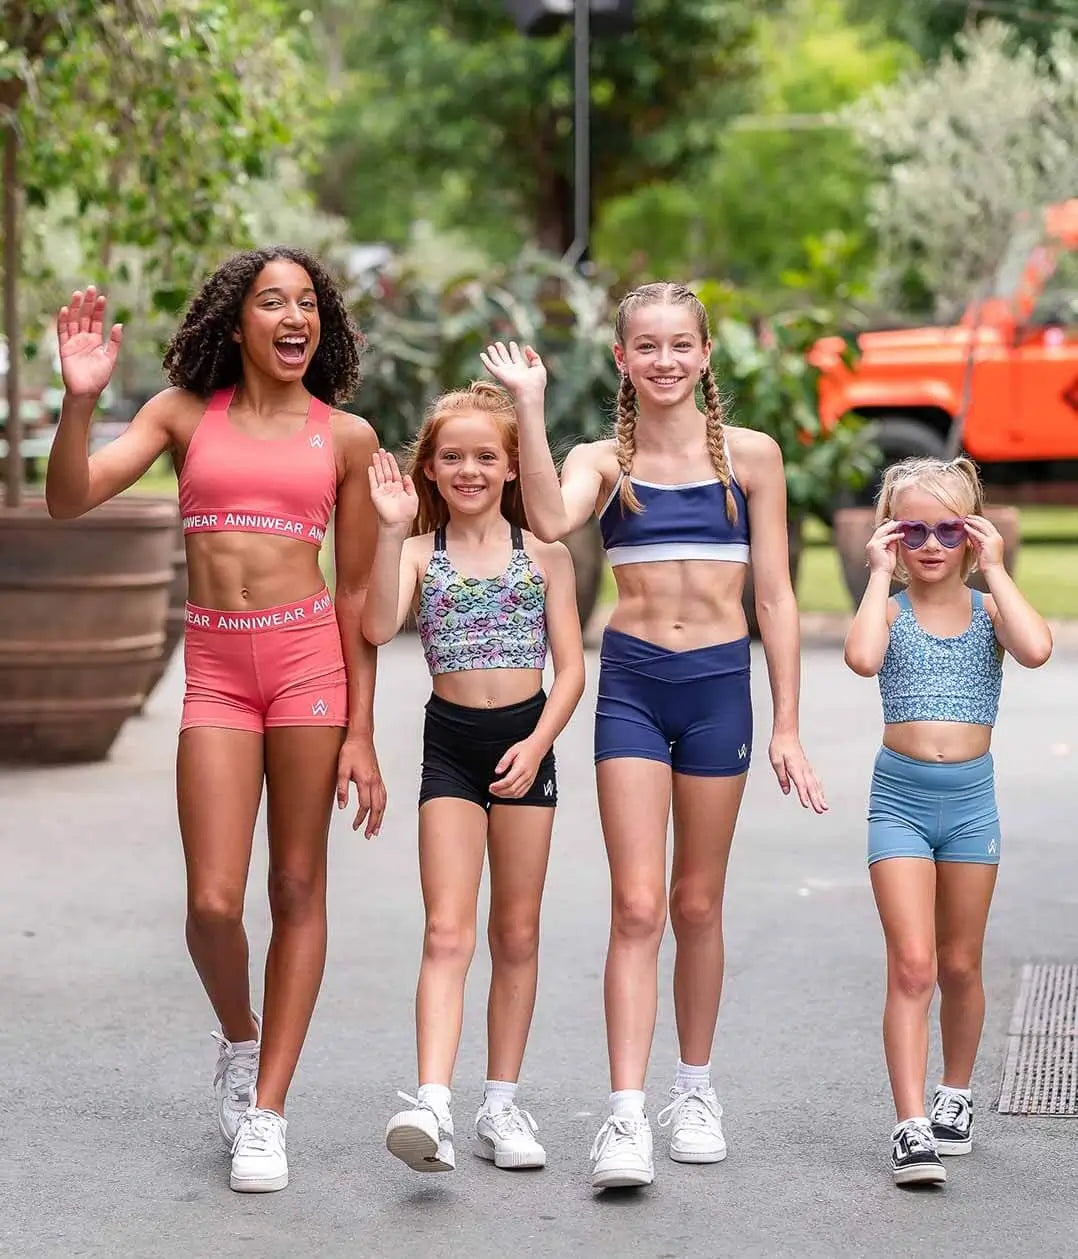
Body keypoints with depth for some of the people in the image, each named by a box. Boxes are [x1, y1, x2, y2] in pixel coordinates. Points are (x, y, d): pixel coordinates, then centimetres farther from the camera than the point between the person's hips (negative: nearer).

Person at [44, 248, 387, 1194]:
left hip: (310, 656, 0)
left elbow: (359, 592, 6)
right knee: (213, 902, -6)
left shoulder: (346, 437, 6)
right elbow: (70, 501, -1)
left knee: (298, 891, 3)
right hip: (216, 666, 0)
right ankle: (239, 1042, 26)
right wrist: (81, 399, -17)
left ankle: (265, 1112, 13)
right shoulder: (185, 413, 7)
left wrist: (360, 733, 3)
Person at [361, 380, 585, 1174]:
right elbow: (379, 627, -17)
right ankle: (433, 1106, -20)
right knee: (447, 933, -10)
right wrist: (392, 530, -21)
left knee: (517, 934, 8)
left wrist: (537, 744, -10)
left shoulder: (543, 553, 4)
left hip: (525, 741, 1)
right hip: (450, 743, -1)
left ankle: (503, 1104, 17)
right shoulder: (419, 552, 2)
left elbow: (571, 666, 2)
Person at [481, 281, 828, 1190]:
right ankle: (627, 1114, -9)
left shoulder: (751, 455, 3)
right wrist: (529, 406, -20)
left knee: (697, 904, 11)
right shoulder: (603, 461, 3)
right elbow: (550, 520, -20)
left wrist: (787, 726, 1)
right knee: (636, 906, -7)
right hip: (631, 682, 0)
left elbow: (775, 596, 3)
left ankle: (695, 1090, 27)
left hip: (720, 682, 0)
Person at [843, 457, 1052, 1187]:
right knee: (912, 965, -10)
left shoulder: (988, 609, 2)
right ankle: (911, 1127, -12)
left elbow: (1036, 650, -20)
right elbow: (862, 657, -24)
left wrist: (994, 570, -12)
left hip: (971, 797, 2)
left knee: (960, 965, 14)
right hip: (901, 797, -2)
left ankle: (956, 1096, 34)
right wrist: (881, 575, -14)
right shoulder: (891, 610, -1)